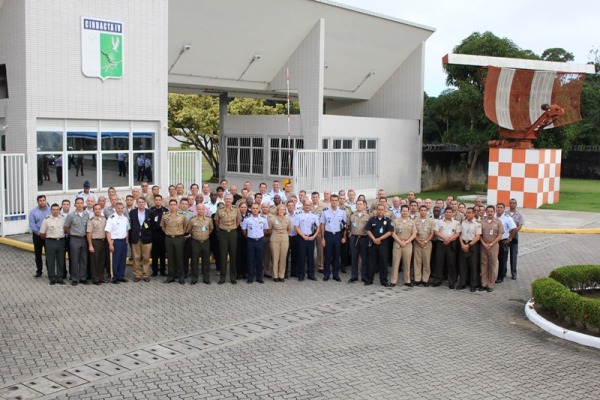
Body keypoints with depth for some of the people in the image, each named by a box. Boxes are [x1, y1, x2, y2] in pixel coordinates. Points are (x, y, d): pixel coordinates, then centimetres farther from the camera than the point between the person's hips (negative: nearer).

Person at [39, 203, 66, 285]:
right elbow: (42, 233, -1)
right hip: (50, 242, -3)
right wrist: (47, 239, 7)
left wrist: (62, 237, 7)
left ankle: (60, 277, 15)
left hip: (61, 241, 3)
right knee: (50, 261, 2)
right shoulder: (46, 219, -4)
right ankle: (52, 278, 10)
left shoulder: (63, 219, 5)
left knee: (60, 260, 7)